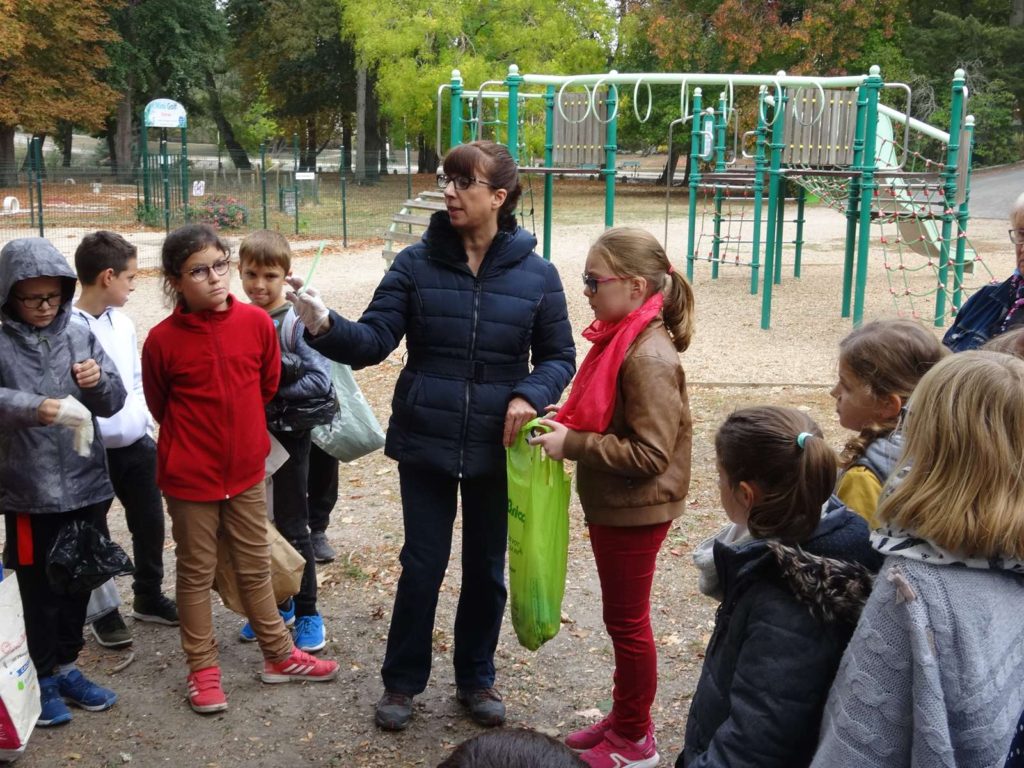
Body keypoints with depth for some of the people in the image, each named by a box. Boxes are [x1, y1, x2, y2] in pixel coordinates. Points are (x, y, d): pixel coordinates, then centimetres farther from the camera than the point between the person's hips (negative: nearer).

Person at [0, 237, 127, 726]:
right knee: (39, 588, 7)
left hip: (86, 485, 4)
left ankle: (66, 666, 33)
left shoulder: (80, 336, 2)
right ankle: (43, 676, 24)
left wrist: (99, 382, -17)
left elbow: (113, 403, 4)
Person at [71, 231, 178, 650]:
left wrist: (144, 423, 6)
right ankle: (104, 612, 26)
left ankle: (149, 597, 36)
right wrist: (94, 429, -20)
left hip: (138, 446, 6)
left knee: (150, 524, 16)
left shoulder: (123, 323, 4)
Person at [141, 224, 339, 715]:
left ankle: (279, 655, 29)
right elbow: (158, 404, 2)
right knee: (196, 573, 10)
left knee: (255, 567, 16)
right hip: (190, 476, -3)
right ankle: (202, 669, 24)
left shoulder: (256, 323, -8)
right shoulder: (163, 339, -15)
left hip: (246, 470, 3)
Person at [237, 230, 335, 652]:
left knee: (291, 526, 3)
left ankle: (307, 613, 17)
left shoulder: (296, 322, -14)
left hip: (289, 435, -5)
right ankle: (276, 603, 30)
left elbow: (320, 380, -18)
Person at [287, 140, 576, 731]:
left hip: (496, 450, 1)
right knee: (423, 566, 8)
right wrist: (325, 326, -31)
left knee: (486, 569, 15)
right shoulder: (417, 264, -5)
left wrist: (530, 396, -17)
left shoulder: (536, 275, -5)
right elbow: (374, 340, -11)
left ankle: (477, 678, 35)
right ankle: (402, 681, 28)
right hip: (425, 444, 0)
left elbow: (559, 357, 2)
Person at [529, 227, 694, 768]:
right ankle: (623, 718, 35)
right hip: (612, 505, 9)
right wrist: (569, 422, 0)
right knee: (620, 618, 20)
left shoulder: (649, 358, -25)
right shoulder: (619, 338, 4)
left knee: (627, 622, 6)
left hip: (634, 511, -9)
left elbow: (649, 454, -27)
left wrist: (572, 447, -23)